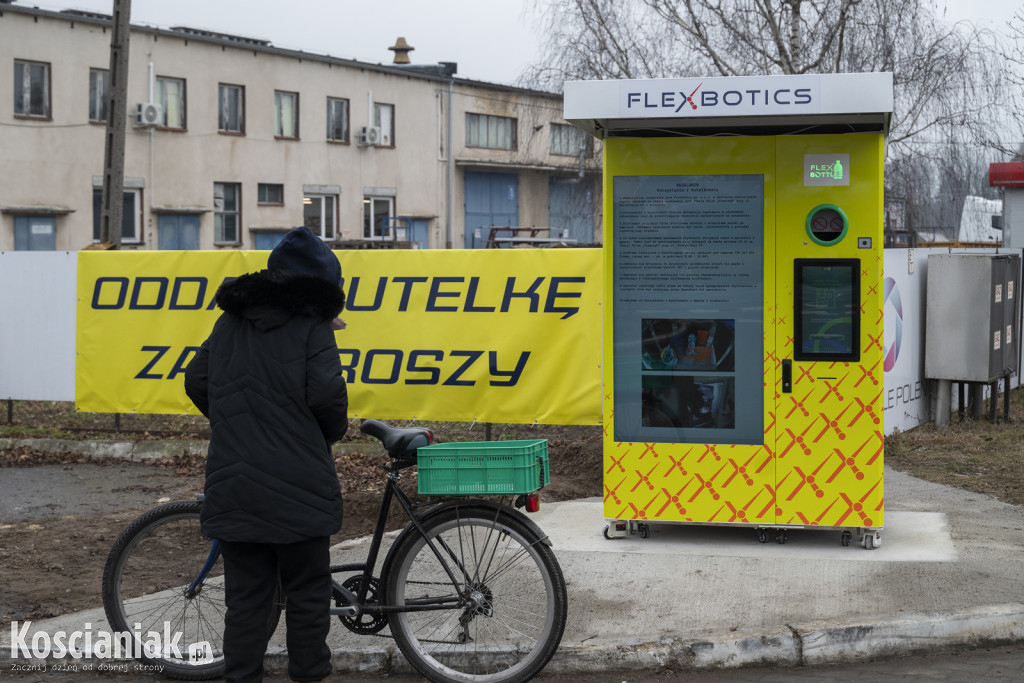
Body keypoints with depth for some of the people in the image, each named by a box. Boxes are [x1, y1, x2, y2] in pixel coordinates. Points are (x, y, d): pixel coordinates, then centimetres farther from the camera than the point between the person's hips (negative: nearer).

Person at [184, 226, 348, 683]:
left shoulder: (229, 322, 12)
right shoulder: (312, 326, -6)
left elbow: (195, 381, 14)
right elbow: (327, 395, -14)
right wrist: (333, 432, 7)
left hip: (233, 486, 5)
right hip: (298, 486, -5)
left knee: (245, 597, 10)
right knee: (307, 594, 8)